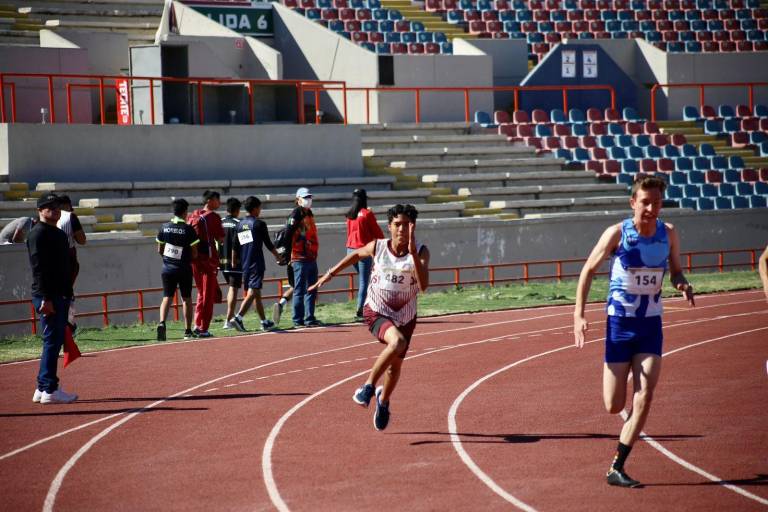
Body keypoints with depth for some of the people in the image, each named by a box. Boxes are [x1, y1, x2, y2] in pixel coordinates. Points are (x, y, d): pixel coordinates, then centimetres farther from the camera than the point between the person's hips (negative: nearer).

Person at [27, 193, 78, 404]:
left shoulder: (59, 234, 19)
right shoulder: (38, 234, -10)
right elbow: (39, 268, -18)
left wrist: (67, 295, 19)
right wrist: (46, 298, -23)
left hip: (61, 295, 10)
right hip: (47, 297, -10)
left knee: (56, 340, 11)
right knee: (52, 341, -10)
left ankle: (42, 389, 16)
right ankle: (49, 390, -9)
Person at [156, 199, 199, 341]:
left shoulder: (164, 227, 1)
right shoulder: (188, 229, -10)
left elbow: (159, 250, 7)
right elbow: (194, 253, -8)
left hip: (167, 268, 2)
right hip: (184, 268, -2)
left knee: (167, 297, 2)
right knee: (186, 299, 11)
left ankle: (162, 323, -23)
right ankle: (188, 331, 14)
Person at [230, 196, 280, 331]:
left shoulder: (240, 224, 11)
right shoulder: (259, 224, -7)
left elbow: (235, 247, 11)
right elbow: (268, 244, -3)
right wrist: (277, 255, 12)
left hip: (245, 264, 7)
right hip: (256, 264, -7)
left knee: (257, 294, 14)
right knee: (253, 292, -12)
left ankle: (264, 322, 21)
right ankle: (238, 317, -28)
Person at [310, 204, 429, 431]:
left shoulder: (421, 252, -15)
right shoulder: (378, 247, -13)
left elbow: (423, 285, -31)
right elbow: (357, 254, 10)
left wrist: (413, 253, -39)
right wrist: (330, 273, 13)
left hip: (405, 316, 3)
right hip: (377, 312, -3)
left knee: (396, 365, 16)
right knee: (397, 342, -33)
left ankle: (383, 401, 47)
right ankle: (368, 386, -15)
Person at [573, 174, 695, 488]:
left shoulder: (668, 234, -2)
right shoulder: (617, 233, -11)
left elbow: (675, 270, 14)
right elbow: (589, 270, -1)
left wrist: (682, 284, -11)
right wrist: (579, 315, -7)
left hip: (651, 324, 2)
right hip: (620, 323, -2)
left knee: (645, 397, -11)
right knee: (614, 406, -4)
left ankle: (617, 469, -2)